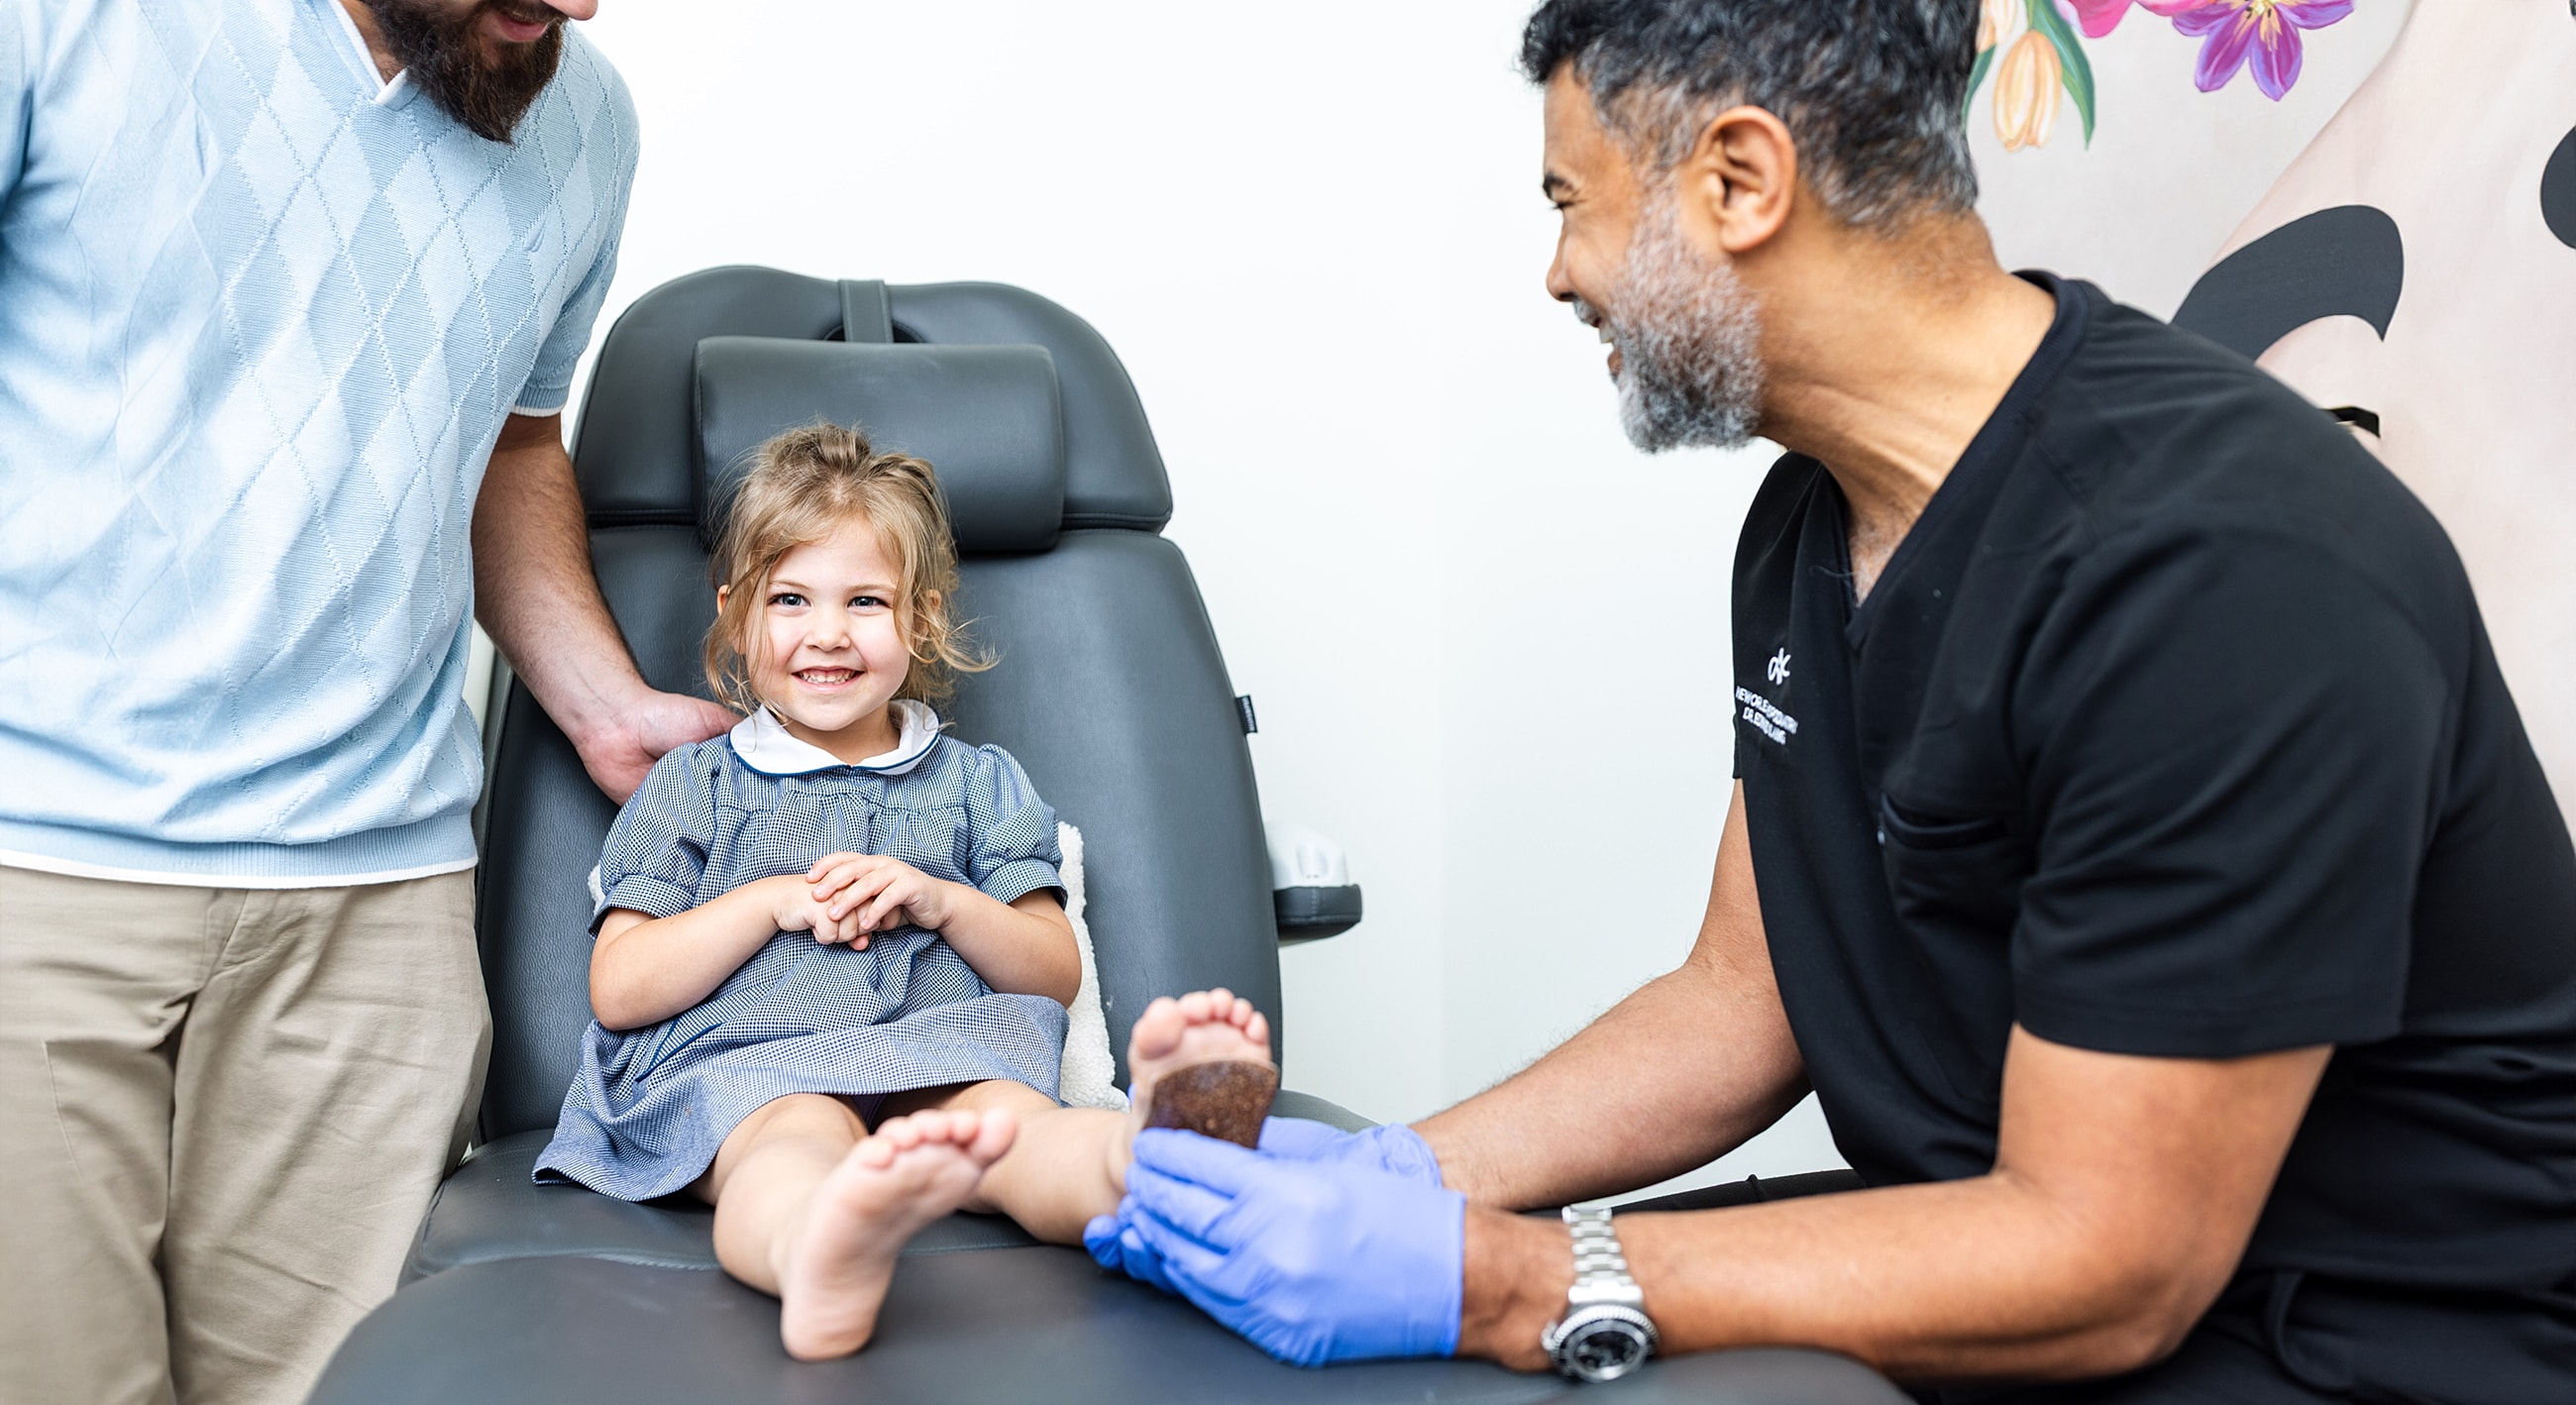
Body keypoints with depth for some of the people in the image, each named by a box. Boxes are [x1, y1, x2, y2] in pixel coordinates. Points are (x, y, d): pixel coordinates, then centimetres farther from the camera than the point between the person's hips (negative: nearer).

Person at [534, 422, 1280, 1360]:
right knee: (800, 1139, -40)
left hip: (944, 1052, 2)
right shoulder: (691, 787, 22)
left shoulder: (980, 783, 25)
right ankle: (817, 1253, -74)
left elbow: (1057, 977, 19)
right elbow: (618, 991, 12)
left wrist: (939, 901, 1)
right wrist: (771, 902, -1)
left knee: (1014, 1120, -35)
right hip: (739, 1064, -2)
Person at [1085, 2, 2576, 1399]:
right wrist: (1401, 1178, -8)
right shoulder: (1811, 519, 4)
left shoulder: (2226, 572, -26)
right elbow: (1746, 999, 6)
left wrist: (1499, 1283, -27)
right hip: (2002, 1269, 7)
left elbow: (2101, 1268, -26)